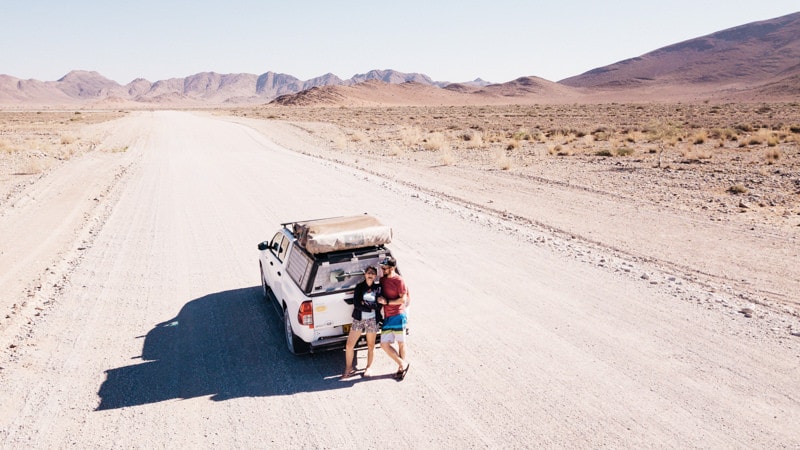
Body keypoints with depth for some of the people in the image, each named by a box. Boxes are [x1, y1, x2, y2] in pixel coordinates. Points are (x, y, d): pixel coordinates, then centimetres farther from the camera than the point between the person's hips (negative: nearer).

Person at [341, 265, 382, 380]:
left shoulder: (378, 288, 0)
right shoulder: (359, 287, 1)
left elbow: (379, 305, -7)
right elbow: (356, 304, -9)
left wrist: (365, 303, -14)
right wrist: (371, 308, -13)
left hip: (372, 320, -1)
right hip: (358, 319, 1)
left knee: (370, 345, 10)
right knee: (349, 345, -1)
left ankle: (369, 367, 29)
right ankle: (349, 368, 15)